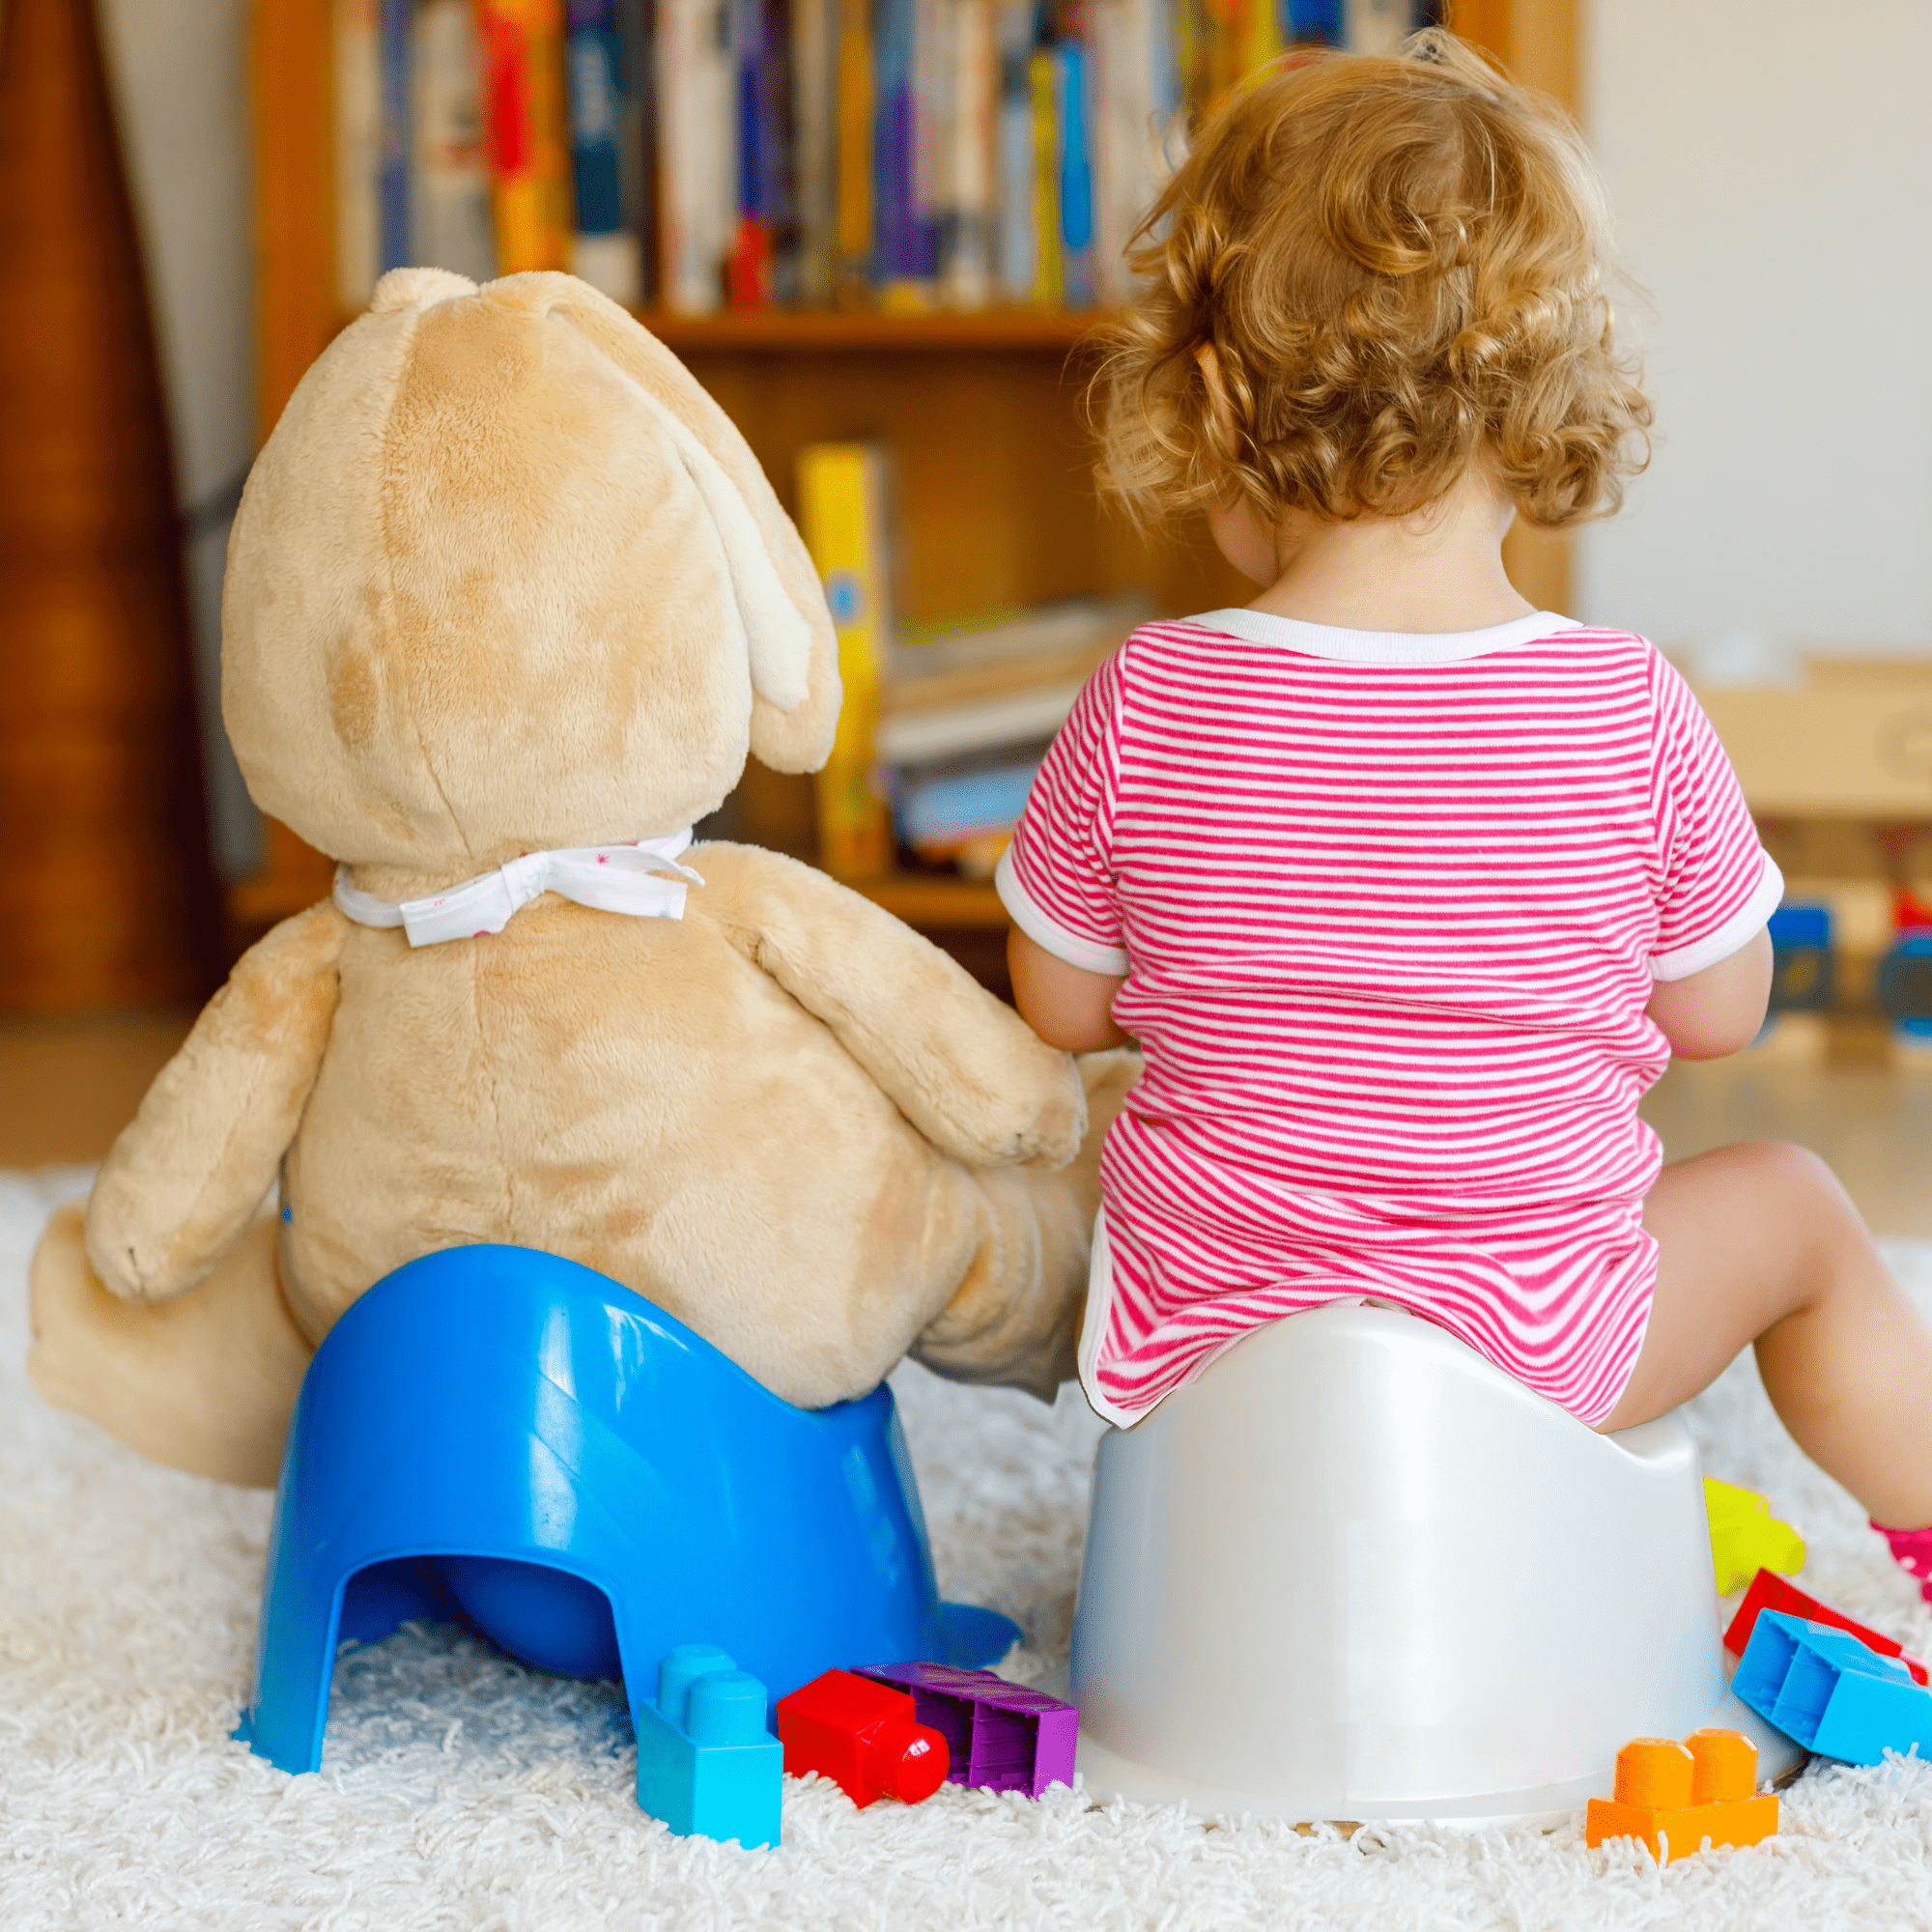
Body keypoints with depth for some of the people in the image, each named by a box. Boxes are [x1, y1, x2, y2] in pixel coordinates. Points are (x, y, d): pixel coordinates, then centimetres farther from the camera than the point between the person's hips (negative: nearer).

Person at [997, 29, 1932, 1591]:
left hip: (1192, 1336, 1)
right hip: (1528, 1342, -1)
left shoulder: (1144, 709, -15)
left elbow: (1061, 1009, -1)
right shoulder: (1633, 716, -17)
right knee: (1794, 1208, 26)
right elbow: (1721, 1013, -3)